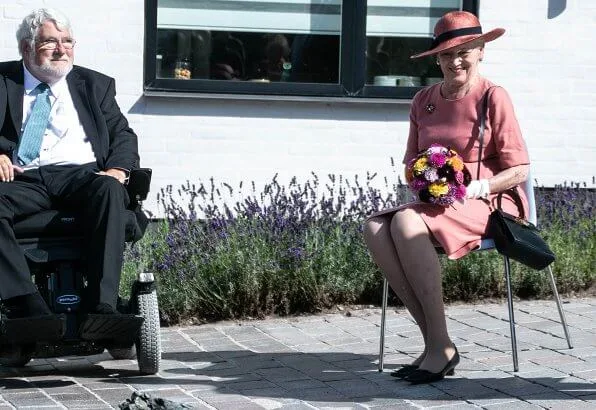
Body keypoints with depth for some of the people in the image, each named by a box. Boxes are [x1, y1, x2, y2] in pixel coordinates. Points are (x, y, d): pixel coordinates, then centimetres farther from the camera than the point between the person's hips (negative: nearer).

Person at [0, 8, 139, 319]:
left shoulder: (95, 85, 23)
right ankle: (29, 307, -42)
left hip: (80, 175, 1)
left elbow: (122, 134, 18)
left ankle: (102, 307, -42)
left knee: (109, 189, -35)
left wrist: (117, 170, -4)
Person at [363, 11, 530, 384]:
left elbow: (519, 170, -5)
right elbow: (411, 162, 19)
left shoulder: (493, 97, -3)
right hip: (435, 203, 6)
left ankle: (442, 348, -29)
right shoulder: (424, 101, 14)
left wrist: (476, 188, -20)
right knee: (375, 228, -25)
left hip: (487, 203, -6)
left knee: (406, 223, -33)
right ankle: (432, 339, -25)